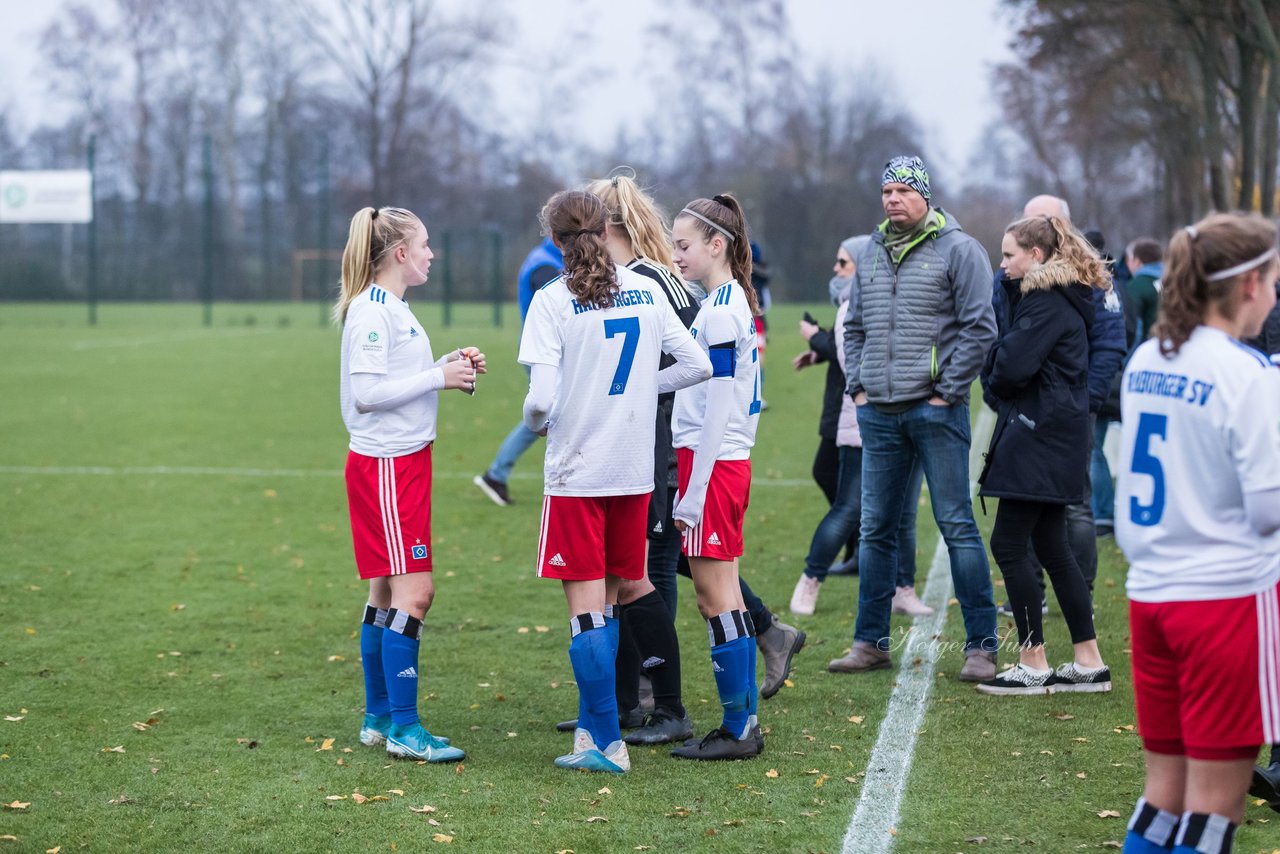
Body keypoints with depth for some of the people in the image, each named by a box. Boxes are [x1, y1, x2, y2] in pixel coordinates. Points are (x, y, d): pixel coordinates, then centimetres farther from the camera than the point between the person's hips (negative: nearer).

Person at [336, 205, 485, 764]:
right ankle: (403, 728, -8)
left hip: (404, 461, 10)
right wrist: (440, 377, -18)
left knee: (388, 592, 13)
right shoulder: (371, 311, -14)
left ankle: (378, 719, 19)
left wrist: (451, 365, 8)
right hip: (385, 463, -10)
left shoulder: (392, 309, 17)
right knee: (413, 591, -11)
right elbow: (366, 393, -21)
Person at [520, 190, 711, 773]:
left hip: (576, 474, -5)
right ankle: (591, 724, 20)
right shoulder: (646, 291, 5)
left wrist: (535, 423, 4)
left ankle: (607, 743, 0)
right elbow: (697, 365, 4)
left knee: (586, 608, 0)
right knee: (607, 604, 16)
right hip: (634, 471, 5)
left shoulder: (552, 301, -9)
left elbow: (542, 398, -17)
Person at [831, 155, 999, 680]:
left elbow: (979, 328, -8)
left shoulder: (958, 251, -4)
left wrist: (947, 391, -11)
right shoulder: (870, 253, 14)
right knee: (875, 529, 9)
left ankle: (981, 645, 1)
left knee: (956, 525, -4)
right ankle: (870, 642, 17)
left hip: (935, 412, -6)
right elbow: (854, 327, 22)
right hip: (878, 414, 6)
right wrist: (857, 386, 10)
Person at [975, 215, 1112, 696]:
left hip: (1038, 438, -10)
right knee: (1051, 548, 12)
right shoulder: (1058, 298, 18)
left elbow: (1013, 366, -21)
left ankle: (1033, 664, -4)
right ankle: (1089, 663, 15)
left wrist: (993, 382, -1)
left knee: (1008, 544, -7)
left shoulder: (1048, 304, -14)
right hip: (1053, 438, 10)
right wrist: (1001, 383, -1)